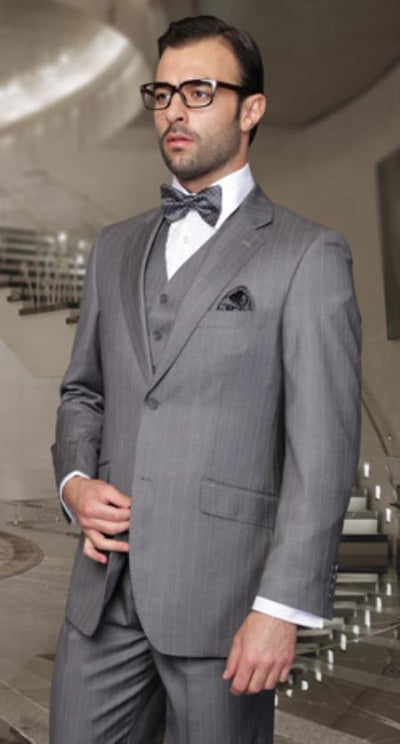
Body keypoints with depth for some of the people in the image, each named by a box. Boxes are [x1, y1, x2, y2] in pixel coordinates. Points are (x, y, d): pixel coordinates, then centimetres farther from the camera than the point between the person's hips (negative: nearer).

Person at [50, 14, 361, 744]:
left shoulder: (307, 254, -4)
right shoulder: (115, 247, 14)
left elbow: (323, 446, -9)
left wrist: (283, 607, -13)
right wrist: (75, 481, 0)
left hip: (223, 593, -4)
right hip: (105, 585, 5)